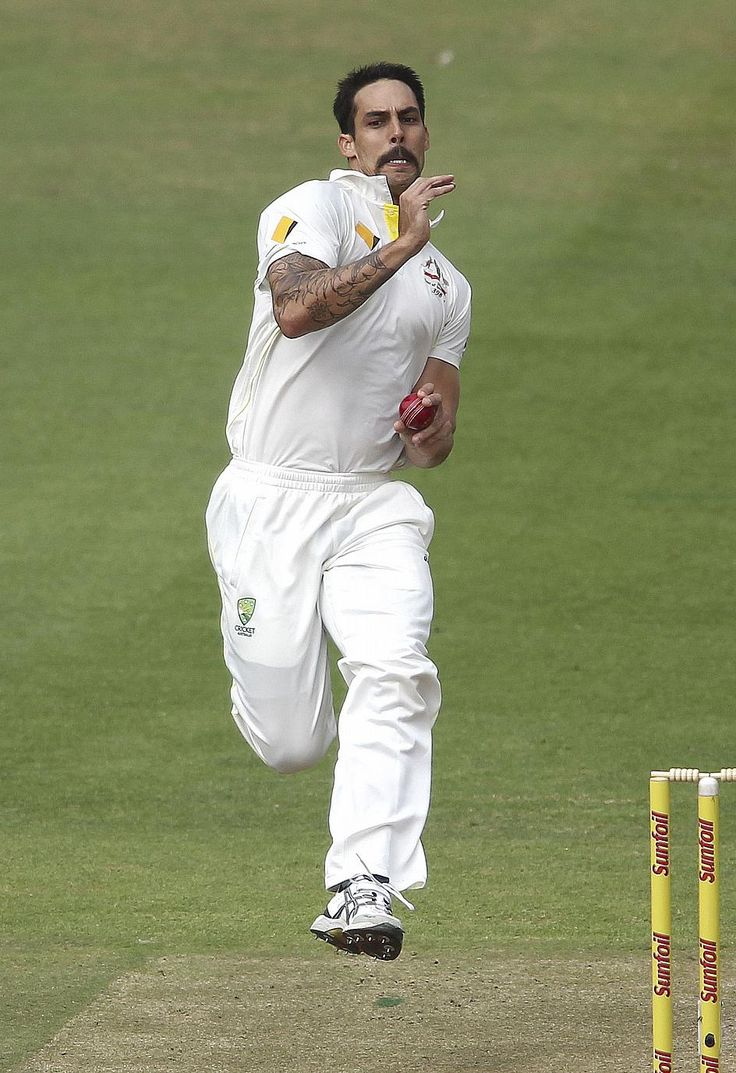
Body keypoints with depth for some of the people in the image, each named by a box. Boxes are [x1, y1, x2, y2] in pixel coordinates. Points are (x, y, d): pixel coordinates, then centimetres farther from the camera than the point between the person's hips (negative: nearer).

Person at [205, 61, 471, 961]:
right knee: (290, 744, -3)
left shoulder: (445, 284, 18)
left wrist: (429, 431, -5)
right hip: (269, 504, -4)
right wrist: (399, 247, -23)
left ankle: (363, 893, -28)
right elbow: (296, 310, -24)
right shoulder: (314, 210, -2)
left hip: (374, 508, 4)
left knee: (395, 678, -24)